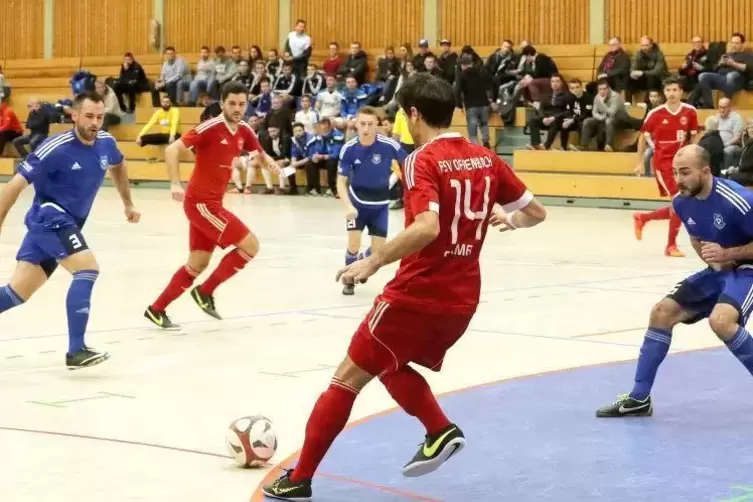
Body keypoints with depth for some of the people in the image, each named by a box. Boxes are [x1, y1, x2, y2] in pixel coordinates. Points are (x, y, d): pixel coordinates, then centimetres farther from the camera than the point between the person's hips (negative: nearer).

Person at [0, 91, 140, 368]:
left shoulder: (106, 143, 0)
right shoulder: (56, 148, -20)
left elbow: (118, 166, 26)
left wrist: (128, 204, 30)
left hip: (65, 223, 7)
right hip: (50, 218, -7)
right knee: (88, 269, -23)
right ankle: (76, 350, -21)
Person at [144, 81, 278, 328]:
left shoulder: (244, 131, 6)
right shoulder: (210, 128, -17)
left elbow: (261, 154, 22)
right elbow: (172, 150, -20)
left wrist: (269, 162, -2)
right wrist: (175, 184, -31)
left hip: (211, 203, 8)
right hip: (201, 203, -8)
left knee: (198, 263, 13)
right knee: (250, 246, -8)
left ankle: (157, 309, 22)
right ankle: (205, 292, 3)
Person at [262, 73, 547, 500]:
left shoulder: (423, 161, -14)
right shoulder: (485, 159, 5)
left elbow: (427, 227, -29)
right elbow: (536, 212, 12)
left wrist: (373, 262, -21)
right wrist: (508, 219, 33)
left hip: (417, 296, -7)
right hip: (462, 300, 7)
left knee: (349, 378, 7)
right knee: (392, 366, 28)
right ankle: (442, 431, 10)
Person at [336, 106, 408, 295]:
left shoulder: (389, 145, -23)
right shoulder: (349, 148, -19)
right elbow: (341, 182, -11)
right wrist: (348, 206, -26)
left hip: (380, 203, 1)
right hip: (357, 200, -1)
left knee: (378, 250, 2)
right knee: (354, 244, -12)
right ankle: (349, 280, 16)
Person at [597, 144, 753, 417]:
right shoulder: (681, 202, -5)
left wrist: (727, 254, -28)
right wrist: (712, 258, -6)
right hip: (720, 270, 8)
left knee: (720, 320, -33)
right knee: (662, 312, 0)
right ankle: (639, 398, 9)